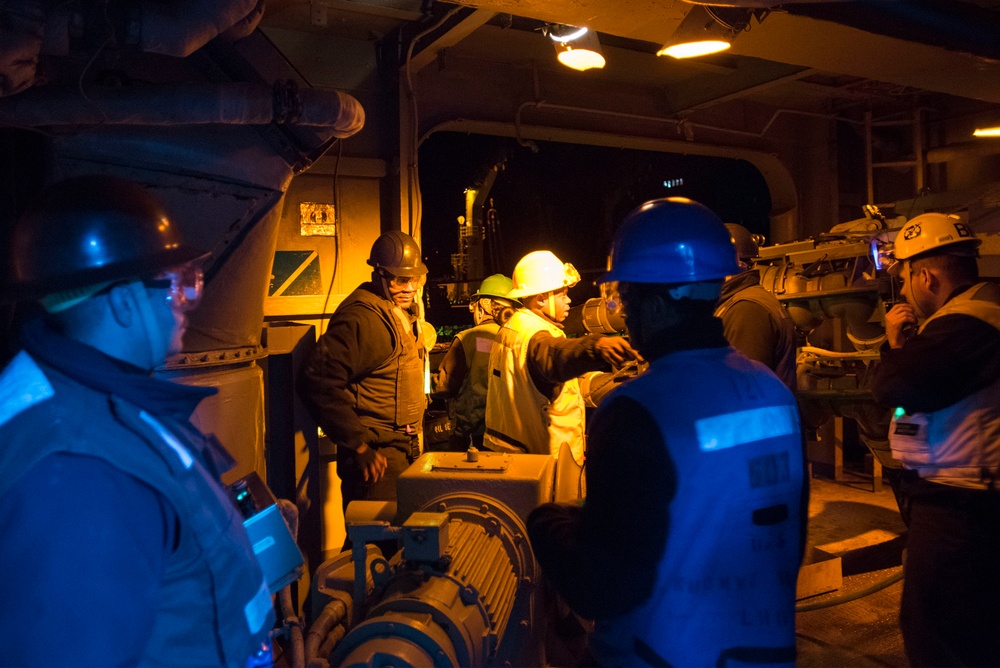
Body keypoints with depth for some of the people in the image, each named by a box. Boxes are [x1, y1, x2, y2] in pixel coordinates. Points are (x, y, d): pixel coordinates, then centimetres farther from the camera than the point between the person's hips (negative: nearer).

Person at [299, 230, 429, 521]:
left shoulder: (406, 311, 13)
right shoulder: (360, 317, -18)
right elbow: (320, 383, -24)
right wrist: (358, 445, -22)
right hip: (376, 454, -9)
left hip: (405, 446, 9)